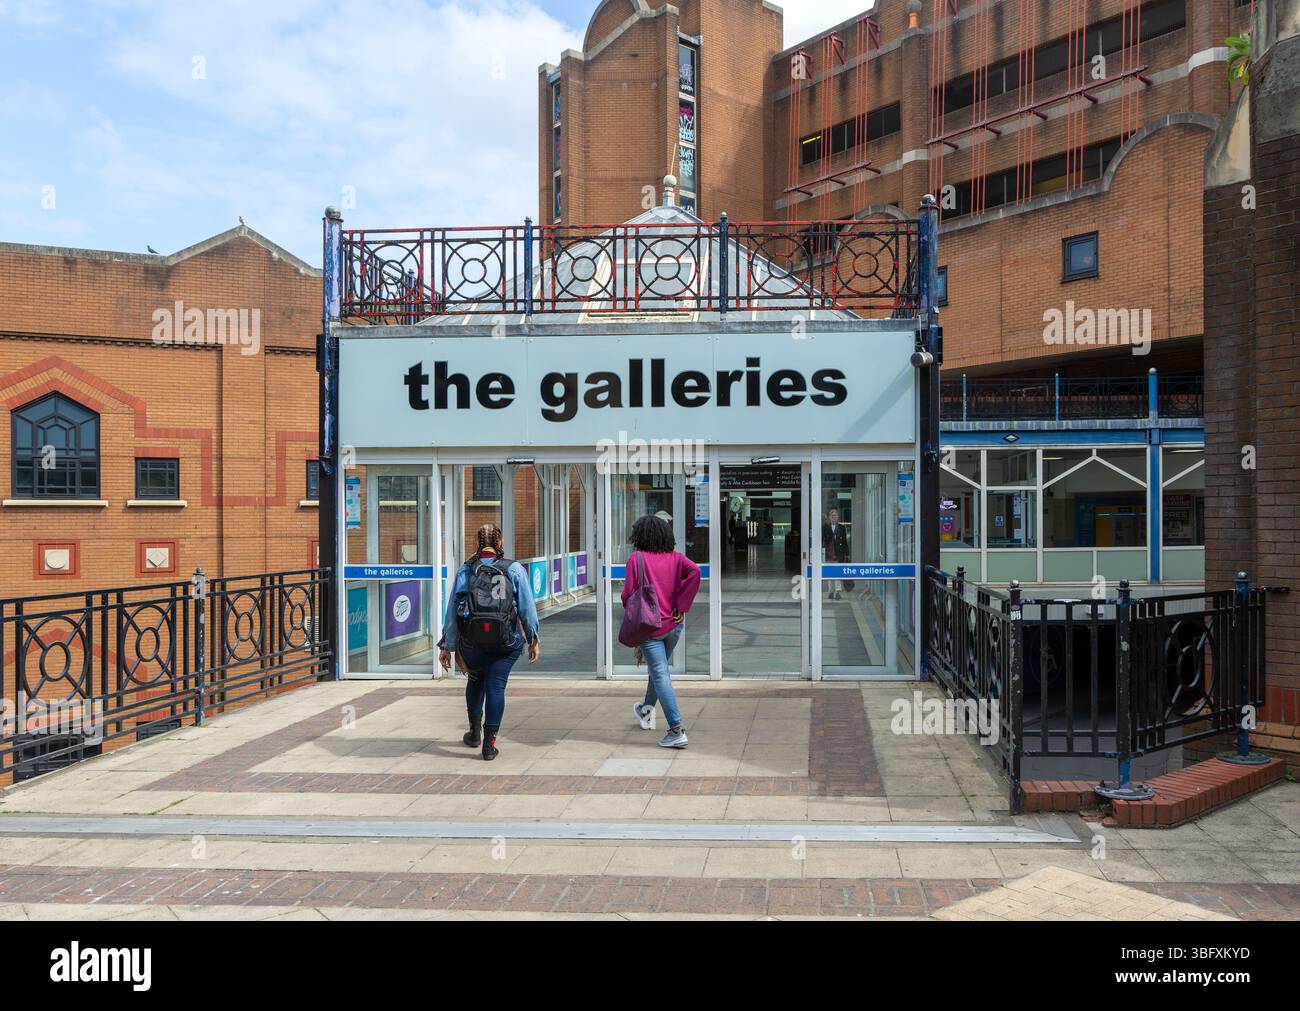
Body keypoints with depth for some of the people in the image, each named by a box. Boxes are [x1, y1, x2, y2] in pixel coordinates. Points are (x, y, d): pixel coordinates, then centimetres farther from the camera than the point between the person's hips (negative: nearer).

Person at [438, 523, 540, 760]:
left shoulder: (464, 571, -1)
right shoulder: (514, 569, -4)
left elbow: (452, 610, 1)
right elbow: (527, 607, -3)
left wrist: (446, 645, 6)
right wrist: (533, 639, 7)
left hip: (472, 641, 2)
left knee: (475, 681, 24)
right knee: (496, 687, 3)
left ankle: (475, 733, 35)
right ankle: (489, 743, 1)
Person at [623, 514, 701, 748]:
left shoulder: (636, 558, -8)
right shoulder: (674, 557, 3)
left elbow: (628, 594, -13)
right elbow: (694, 571, -14)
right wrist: (681, 606, -9)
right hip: (674, 624, 5)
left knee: (660, 675, -5)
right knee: (660, 667, 25)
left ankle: (677, 730, -11)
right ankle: (646, 710, 45)